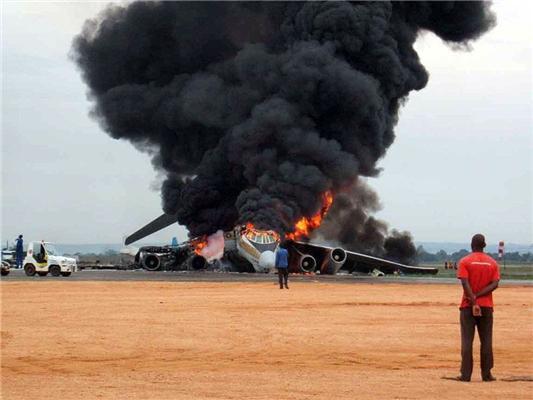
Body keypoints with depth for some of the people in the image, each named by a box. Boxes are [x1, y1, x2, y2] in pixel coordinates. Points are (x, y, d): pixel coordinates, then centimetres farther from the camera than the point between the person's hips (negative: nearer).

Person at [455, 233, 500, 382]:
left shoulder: (465, 261, -4)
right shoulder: (492, 263, 5)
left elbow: (465, 284, -16)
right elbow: (494, 284, -6)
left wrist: (473, 302, -17)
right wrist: (477, 296, -10)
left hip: (468, 306, -2)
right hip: (486, 306, 2)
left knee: (467, 340, 0)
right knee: (486, 340, 7)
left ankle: (466, 374, -3)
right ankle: (486, 374, 6)